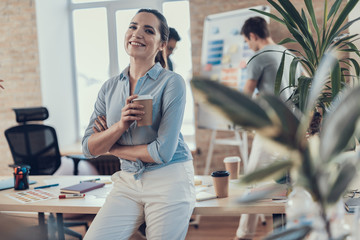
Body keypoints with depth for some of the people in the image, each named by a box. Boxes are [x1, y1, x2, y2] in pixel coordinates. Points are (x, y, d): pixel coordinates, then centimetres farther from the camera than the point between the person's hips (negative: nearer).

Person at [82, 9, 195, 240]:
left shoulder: (172, 82, -9)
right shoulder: (110, 87, 6)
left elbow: (163, 152, -16)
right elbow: (89, 148, 2)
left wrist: (112, 148, -3)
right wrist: (120, 126, -17)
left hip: (169, 181, -4)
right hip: (127, 183, 4)